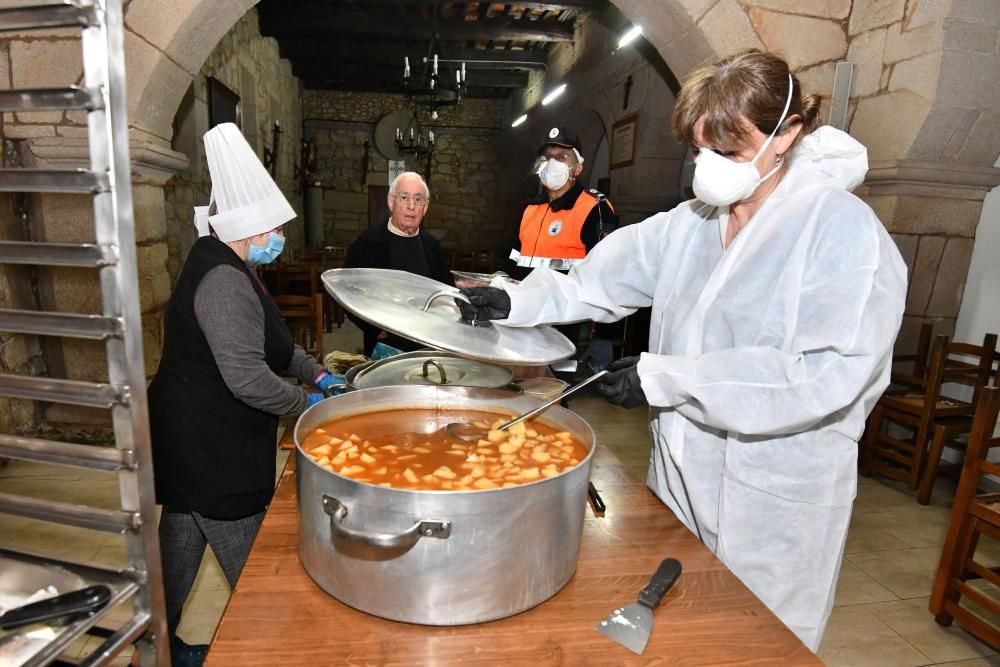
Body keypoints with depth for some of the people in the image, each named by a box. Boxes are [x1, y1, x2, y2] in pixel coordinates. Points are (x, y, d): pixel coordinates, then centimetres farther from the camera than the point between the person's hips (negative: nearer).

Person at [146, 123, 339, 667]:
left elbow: (265, 340, 18)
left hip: (191, 438, 10)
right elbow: (248, 377, -28)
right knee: (249, 562, 6)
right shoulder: (224, 281, -24)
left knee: (182, 539, 23)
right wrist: (305, 403, -13)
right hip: (212, 451, -10)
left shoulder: (226, 269, 10)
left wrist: (315, 373, 10)